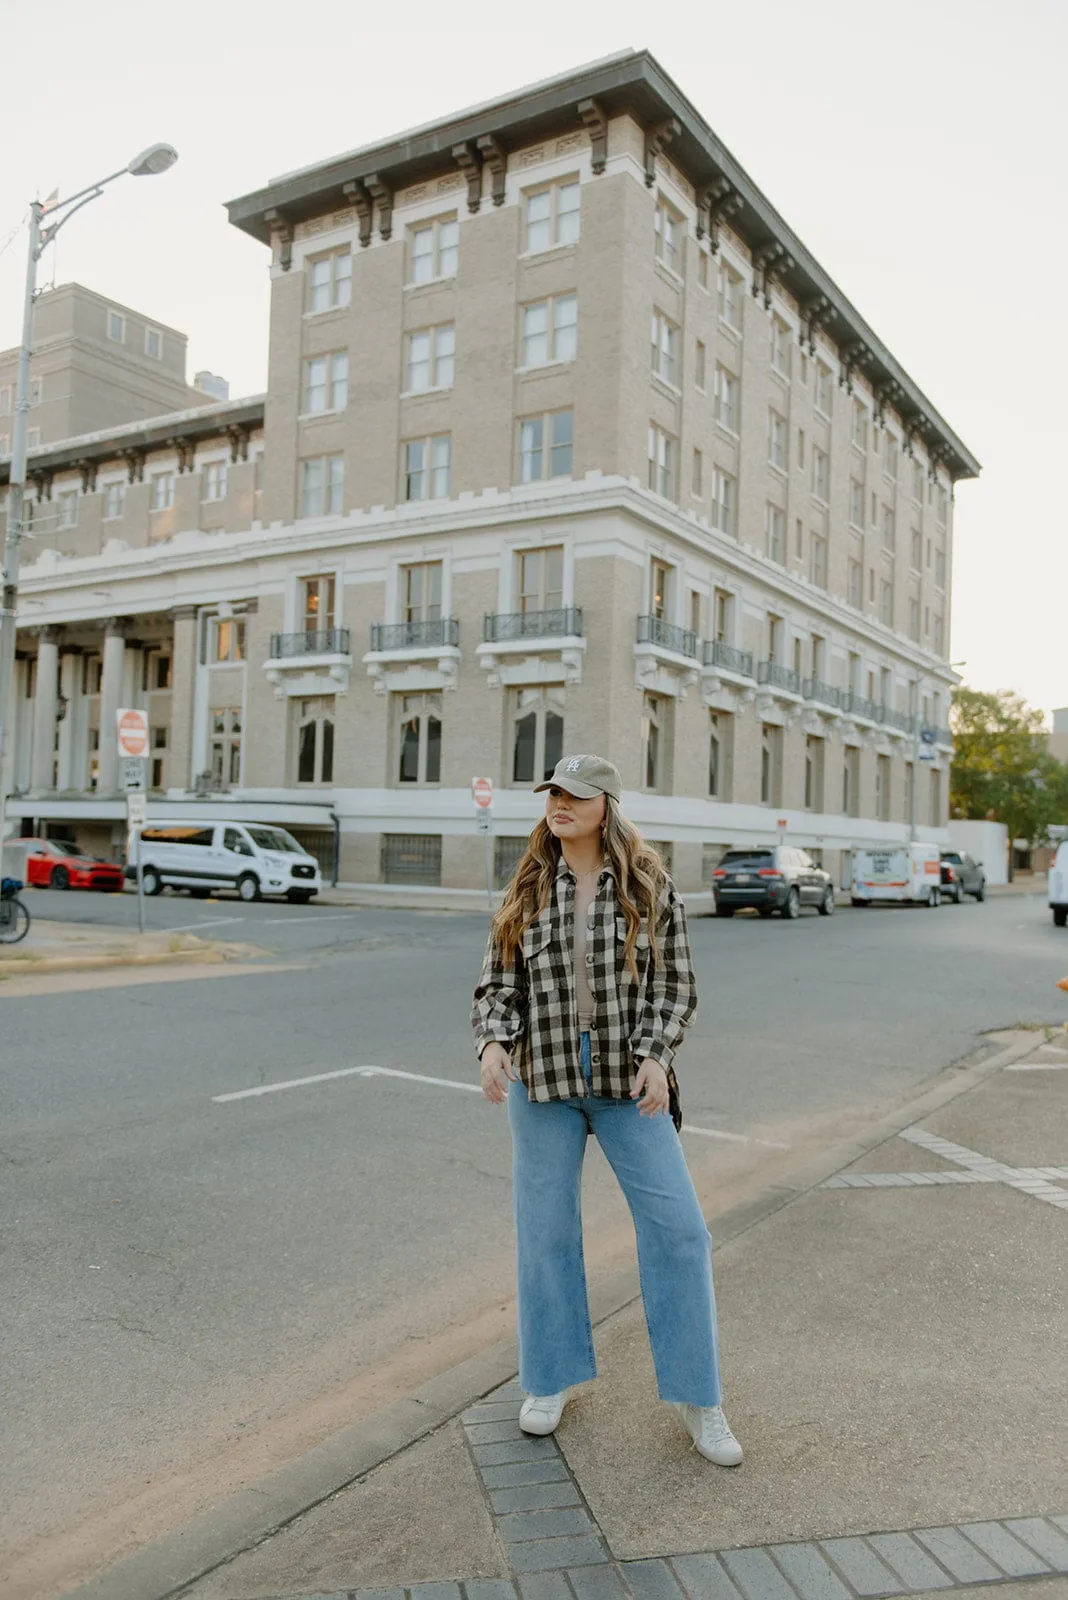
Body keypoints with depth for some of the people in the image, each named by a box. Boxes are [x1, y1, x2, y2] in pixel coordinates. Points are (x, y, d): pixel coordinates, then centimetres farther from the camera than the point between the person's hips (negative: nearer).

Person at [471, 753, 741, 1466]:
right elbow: (499, 982, 5)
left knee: (677, 1225, -2)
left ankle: (697, 1397, 15)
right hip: (543, 1078, 1)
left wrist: (657, 1055, -15)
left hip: (628, 1081, -1)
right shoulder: (527, 890, 4)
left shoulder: (650, 886, 0)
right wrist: (493, 1040, -14)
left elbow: (676, 982, 0)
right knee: (546, 1228, 10)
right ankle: (553, 1380, 30)